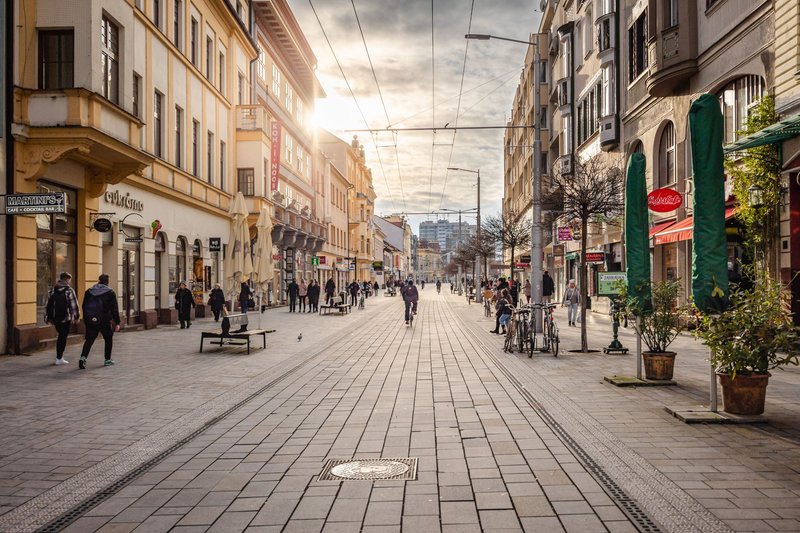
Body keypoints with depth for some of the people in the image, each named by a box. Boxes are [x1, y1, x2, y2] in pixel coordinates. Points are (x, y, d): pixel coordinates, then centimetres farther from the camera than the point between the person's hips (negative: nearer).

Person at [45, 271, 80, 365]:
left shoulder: (52, 291, 8)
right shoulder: (69, 291, -10)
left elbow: (48, 305, 10)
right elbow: (74, 305, -10)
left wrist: (48, 318, 15)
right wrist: (77, 316, 1)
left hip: (55, 319, 5)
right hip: (66, 319, -5)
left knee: (61, 336, 20)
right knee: (63, 337, 1)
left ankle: (59, 356, 20)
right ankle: (59, 358, 1)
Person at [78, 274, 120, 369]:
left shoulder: (89, 291, 9)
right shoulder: (110, 293, -4)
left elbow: (84, 307, 13)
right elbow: (114, 309, -5)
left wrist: (86, 319, 19)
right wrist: (117, 323, -3)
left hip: (90, 321, 3)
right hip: (104, 321, -3)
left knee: (89, 340, 6)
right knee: (108, 339, 14)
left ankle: (83, 357, -14)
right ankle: (108, 360, 16)